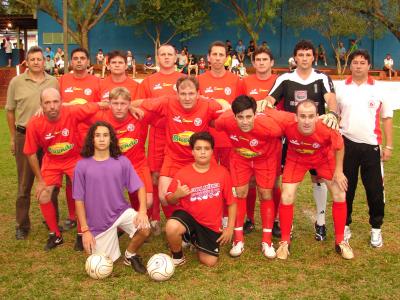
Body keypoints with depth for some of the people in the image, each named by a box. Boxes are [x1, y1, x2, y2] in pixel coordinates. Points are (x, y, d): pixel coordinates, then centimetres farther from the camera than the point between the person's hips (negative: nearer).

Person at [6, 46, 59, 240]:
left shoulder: (53, 82, 4)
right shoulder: (16, 82, -1)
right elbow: (10, 111, 5)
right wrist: (13, 138, 5)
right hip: (24, 136, -1)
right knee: (24, 183, 6)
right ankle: (22, 225, 15)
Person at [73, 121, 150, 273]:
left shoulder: (121, 161, -6)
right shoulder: (82, 165, -9)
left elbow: (140, 187, -4)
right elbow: (79, 200, -5)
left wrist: (142, 211, -20)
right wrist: (85, 230, -7)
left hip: (121, 211, 1)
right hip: (98, 221, -1)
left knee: (145, 229, -27)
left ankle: (130, 254, 6)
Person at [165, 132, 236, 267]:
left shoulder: (222, 172, -7)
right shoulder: (182, 173, -10)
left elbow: (231, 202, 1)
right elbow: (170, 201, -2)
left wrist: (230, 228, -1)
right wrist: (177, 195, -26)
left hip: (211, 224, 2)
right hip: (188, 215, -2)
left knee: (210, 262, -3)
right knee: (171, 227, -36)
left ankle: (196, 240, 31)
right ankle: (177, 257, -3)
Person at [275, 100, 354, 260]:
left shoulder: (326, 128, -38)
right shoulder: (287, 125, -38)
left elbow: (339, 146, -15)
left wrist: (338, 170, -10)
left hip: (323, 158, 0)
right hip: (296, 159, 0)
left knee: (340, 195, -2)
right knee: (286, 198, -8)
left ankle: (340, 241, 18)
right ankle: (284, 242, 13)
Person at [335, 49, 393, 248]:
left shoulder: (378, 89, 2)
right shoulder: (341, 88, 3)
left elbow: (387, 118, 6)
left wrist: (389, 146, 2)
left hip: (371, 146, 0)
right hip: (347, 144, 1)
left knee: (375, 189, 3)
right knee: (346, 188, 10)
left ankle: (376, 229, 19)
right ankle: (345, 226, 24)